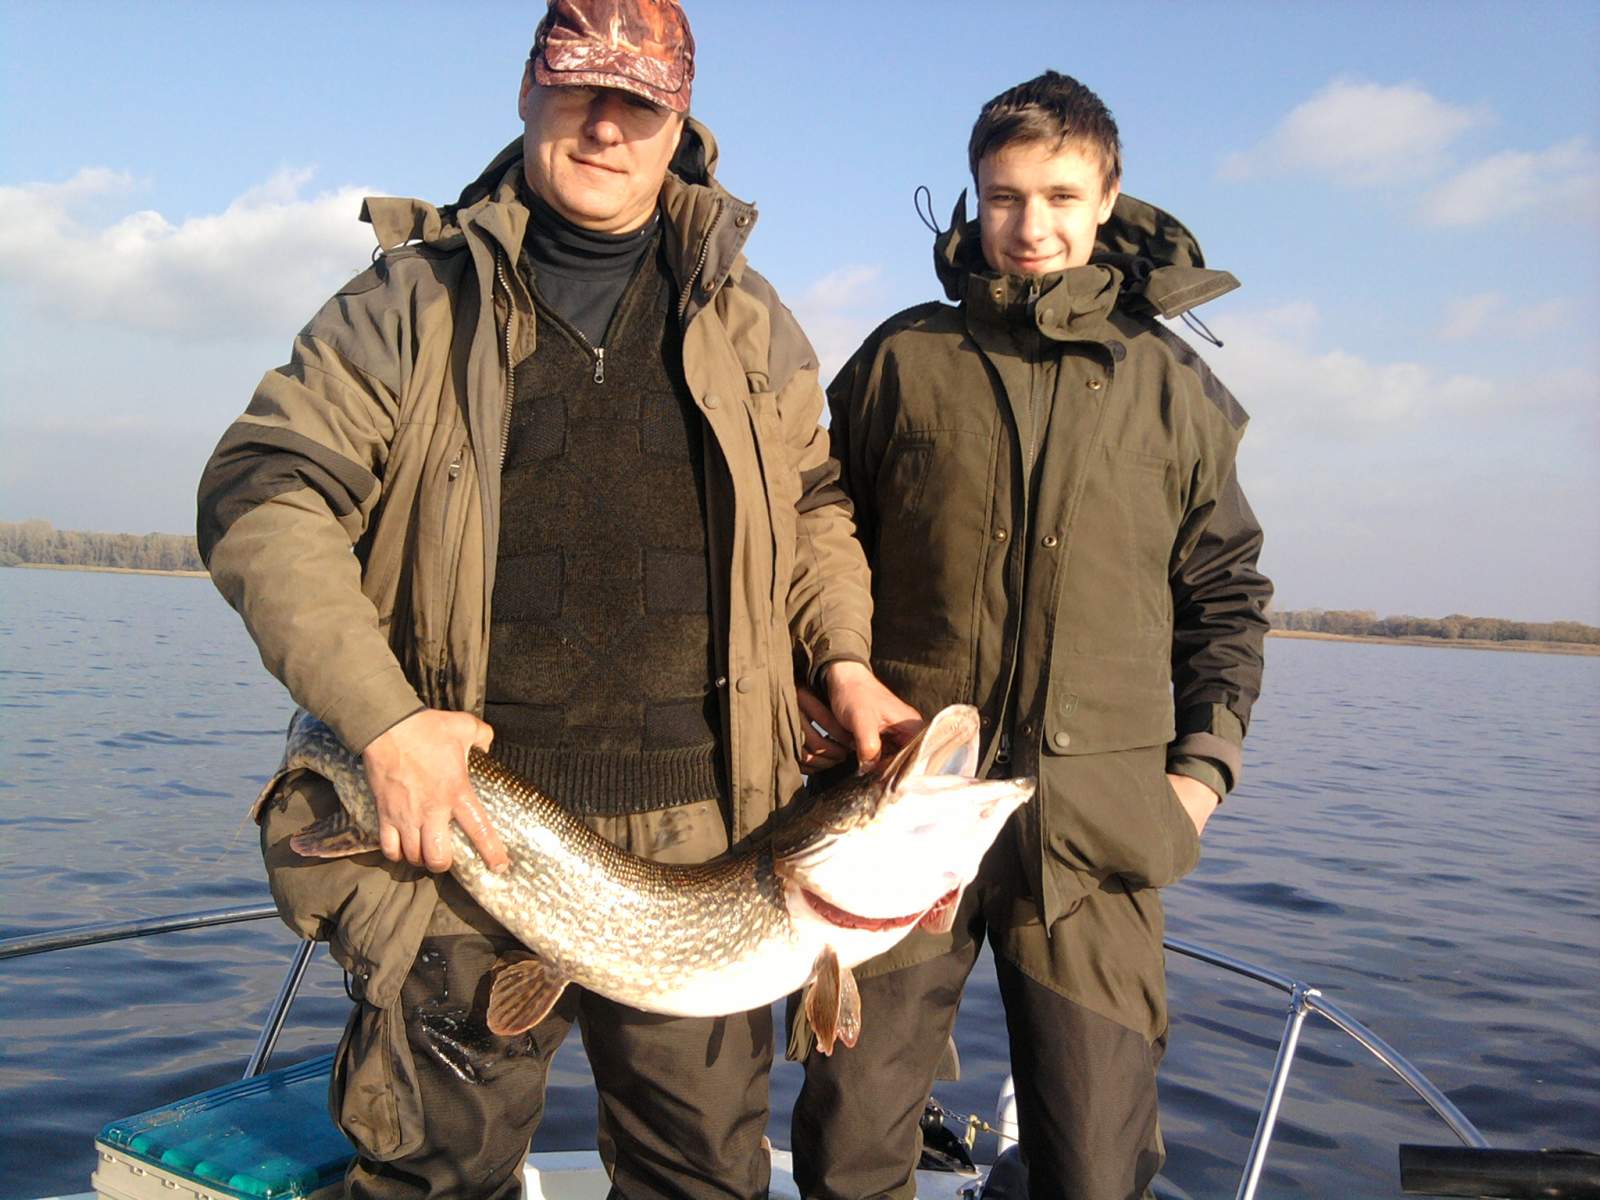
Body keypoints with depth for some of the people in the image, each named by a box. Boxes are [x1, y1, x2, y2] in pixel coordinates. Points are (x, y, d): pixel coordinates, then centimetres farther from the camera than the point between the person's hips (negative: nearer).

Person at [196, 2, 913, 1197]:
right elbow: (264, 494, -5)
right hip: (472, 825, -2)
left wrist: (846, 659, 1)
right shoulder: (416, 299, 2)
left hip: (701, 837, 2)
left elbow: (812, 502, 18)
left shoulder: (749, 319, 11)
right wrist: (383, 718, -16)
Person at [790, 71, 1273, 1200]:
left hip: (1099, 824, 1)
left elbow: (1227, 589, 14)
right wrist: (819, 701, 2)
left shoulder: (1173, 385, 9)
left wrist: (1205, 763, 5)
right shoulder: (902, 358, 7)